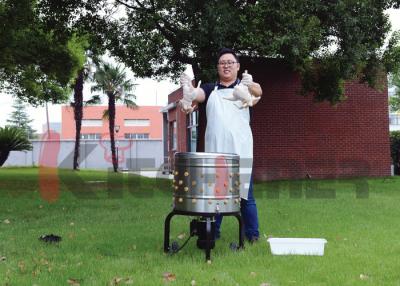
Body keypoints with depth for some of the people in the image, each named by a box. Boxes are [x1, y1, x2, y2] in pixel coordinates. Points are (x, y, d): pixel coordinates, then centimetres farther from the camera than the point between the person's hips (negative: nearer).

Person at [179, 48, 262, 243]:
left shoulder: (245, 87, 9)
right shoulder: (210, 89, 14)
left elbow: (258, 92, -14)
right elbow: (197, 94, -7)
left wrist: (251, 88, -39)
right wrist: (188, 94, -32)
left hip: (241, 151, -2)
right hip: (214, 150, 2)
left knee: (245, 193, 1)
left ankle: (252, 235, 10)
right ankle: (212, 233, 17)